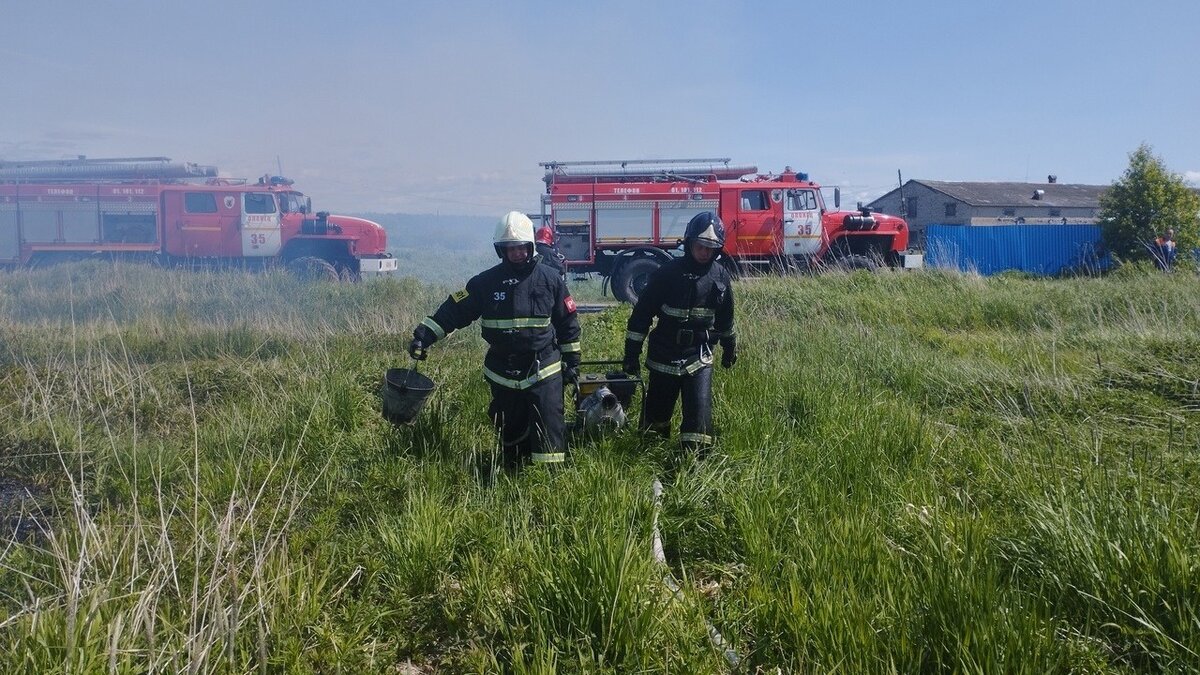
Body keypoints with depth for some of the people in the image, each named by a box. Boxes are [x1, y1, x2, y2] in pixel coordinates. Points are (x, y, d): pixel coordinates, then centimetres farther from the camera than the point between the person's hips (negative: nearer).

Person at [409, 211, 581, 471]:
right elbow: (453, 311, 1)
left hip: (545, 369, -1)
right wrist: (424, 335, -8)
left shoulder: (550, 279, 0)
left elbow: (568, 322, 8)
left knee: (548, 425, -8)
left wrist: (572, 360, 8)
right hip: (503, 372, 2)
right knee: (511, 429, 12)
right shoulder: (486, 282, 0)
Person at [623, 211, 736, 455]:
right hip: (664, 357, -1)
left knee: (699, 413, -10)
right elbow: (641, 314, -7)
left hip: (699, 357, 2)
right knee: (656, 414, 12)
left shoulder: (721, 277, 0)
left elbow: (726, 316, 17)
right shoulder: (667, 273, -11)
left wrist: (730, 347, 25)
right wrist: (632, 353, -7)